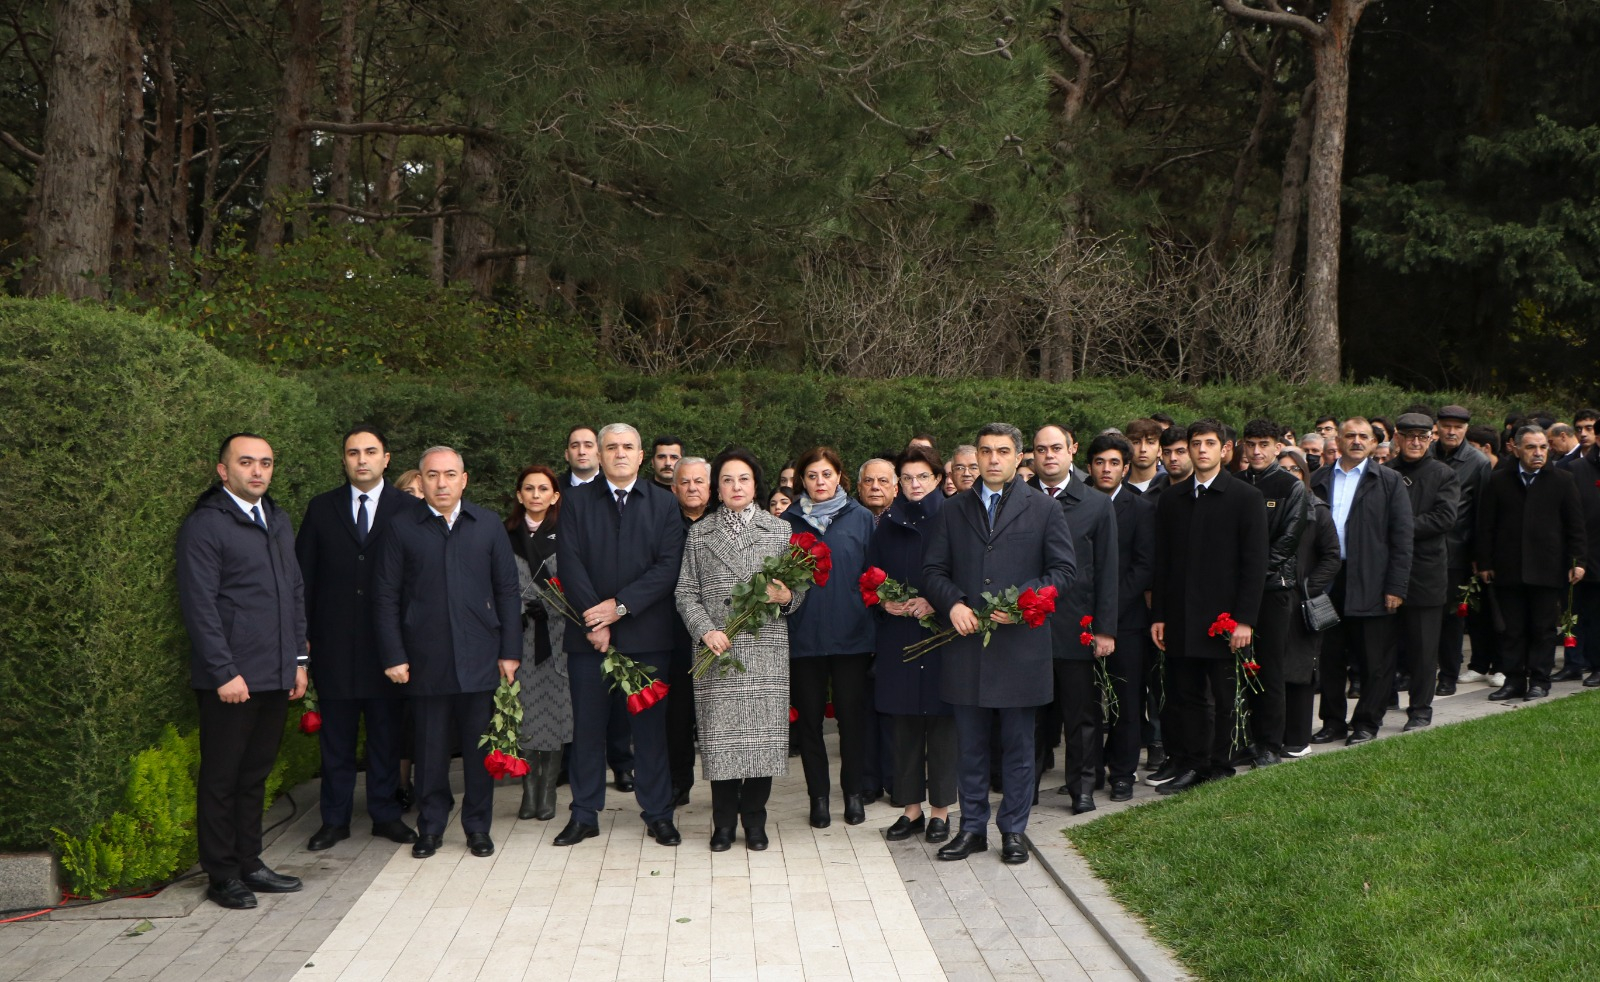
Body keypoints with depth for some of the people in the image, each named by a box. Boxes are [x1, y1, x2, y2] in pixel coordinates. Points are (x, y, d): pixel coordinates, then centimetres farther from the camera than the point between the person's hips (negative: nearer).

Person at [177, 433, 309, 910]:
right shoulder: (204, 525, -9)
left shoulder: (279, 521, 14)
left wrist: (298, 660, 14)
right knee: (221, 778, 3)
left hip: (276, 675, 7)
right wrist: (224, 672, -17)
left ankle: (249, 863, 25)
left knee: (256, 774, 15)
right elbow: (199, 605, -13)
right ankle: (222, 876, 12)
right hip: (230, 678, -7)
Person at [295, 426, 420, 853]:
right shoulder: (322, 509, 6)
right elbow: (303, 574, 7)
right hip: (334, 642, 1)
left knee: (387, 734, 8)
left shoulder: (409, 509, 1)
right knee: (336, 737, 8)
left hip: (388, 641, -1)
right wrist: (302, 635, 1)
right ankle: (335, 819, 17)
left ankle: (385, 814, 20)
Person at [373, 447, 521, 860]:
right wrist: (393, 655, -4)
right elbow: (386, 597, 2)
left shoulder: (488, 524, 7)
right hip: (426, 659, -1)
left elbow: (508, 590, 7)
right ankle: (430, 826, 19)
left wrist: (510, 651, 1)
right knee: (430, 748, 6)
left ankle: (478, 826, 20)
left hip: (480, 657, 1)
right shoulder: (403, 529, 2)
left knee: (480, 745, 6)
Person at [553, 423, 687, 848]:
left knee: (650, 726, 4)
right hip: (589, 633, 1)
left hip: (646, 634, 0)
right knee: (587, 727, 5)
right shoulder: (578, 501, 7)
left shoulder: (664, 504, 6)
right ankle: (584, 815, 15)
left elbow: (669, 567, -4)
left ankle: (657, 814, 14)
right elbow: (570, 564, -1)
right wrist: (593, 621, -11)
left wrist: (620, 605, -12)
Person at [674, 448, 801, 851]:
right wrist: (706, 630, -9)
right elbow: (685, 593, 6)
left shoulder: (780, 530, 10)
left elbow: (799, 590, 10)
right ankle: (724, 821, 12)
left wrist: (786, 598, -13)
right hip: (717, 650, 0)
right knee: (720, 733, -1)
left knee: (762, 732, -1)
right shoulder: (700, 534, 10)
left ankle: (754, 818, 14)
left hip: (766, 649, 0)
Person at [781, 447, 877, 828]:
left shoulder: (860, 519, 4)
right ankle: (818, 796, 17)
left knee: (852, 714, 5)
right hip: (804, 635, 1)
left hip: (851, 634, -1)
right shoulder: (789, 521, 6)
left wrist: (874, 622, -3)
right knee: (809, 717, 7)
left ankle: (854, 793, 19)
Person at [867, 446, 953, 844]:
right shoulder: (888, 524, 9)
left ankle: (940, 810, 11)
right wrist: (884, 603, -6)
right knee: (904, 723, 6)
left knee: (942, 721, 1)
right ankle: (911, 807, 15)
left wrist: (935, 603, -15)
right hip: (898, 637, 3)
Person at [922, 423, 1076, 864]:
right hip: (966, 645, 2)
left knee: (1018, 745, 5)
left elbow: (1063, 570, 1)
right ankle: (972, 827, 19)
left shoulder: (1044, 509, 5)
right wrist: (953, 604, -9)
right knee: (971, 745, 9)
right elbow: (933, 569, 10)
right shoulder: (953, 511, 12)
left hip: (1021, 643, -2)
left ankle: (1013, 831, 15)